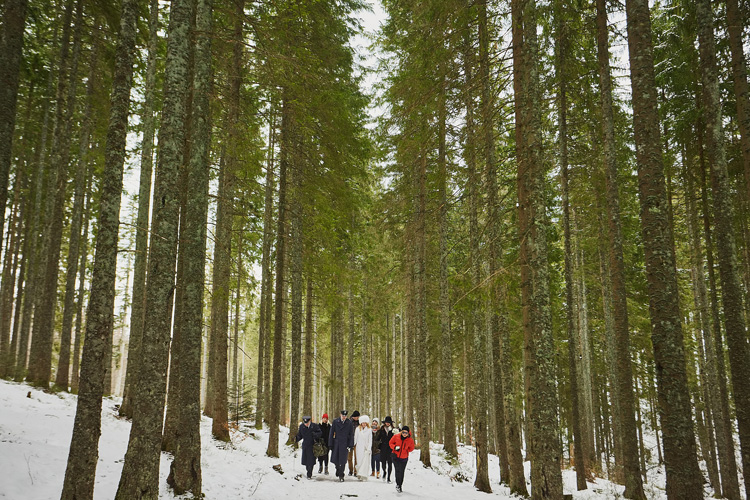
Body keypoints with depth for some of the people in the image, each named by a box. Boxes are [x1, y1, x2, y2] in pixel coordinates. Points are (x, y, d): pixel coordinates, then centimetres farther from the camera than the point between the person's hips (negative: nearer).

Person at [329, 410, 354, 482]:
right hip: (336, 443, 1)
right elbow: (331, 433, 4)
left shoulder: (349, 423, 0)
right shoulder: (335, 422, 1)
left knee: (342, 461, -4)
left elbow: (351, 435, 4)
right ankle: (338, 469, 34)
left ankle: (341, 475, 7)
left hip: (345, 444, -1)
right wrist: (330, 445, 0)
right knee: (335, 460, 5)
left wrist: (350, 445, -3)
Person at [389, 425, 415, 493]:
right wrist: (394, 447, -13)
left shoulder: (410, 440, -6)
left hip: (404, 458, 1)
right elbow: (391, 443, 5)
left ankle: (399, 485, 24)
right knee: (398, 470, -15)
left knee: (401, 472, 7)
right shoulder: (396, 437, -8)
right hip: (396, 456, -1)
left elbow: (411, 448, 11)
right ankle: (398, 484, 0)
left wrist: (405, 450, -4)